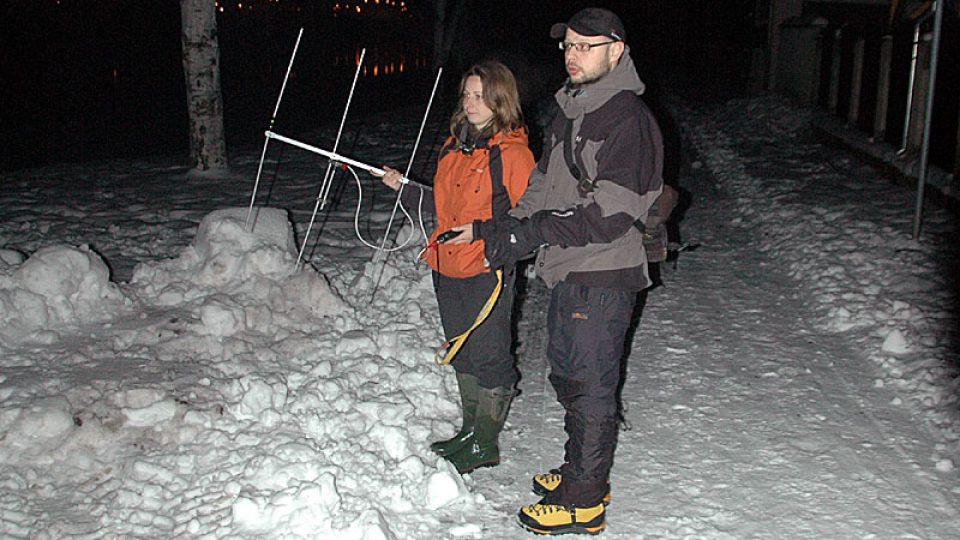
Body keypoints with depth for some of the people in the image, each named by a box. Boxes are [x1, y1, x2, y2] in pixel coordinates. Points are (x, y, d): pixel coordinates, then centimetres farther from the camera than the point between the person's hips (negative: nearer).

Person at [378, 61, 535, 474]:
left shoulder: (512, 152, -12)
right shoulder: (454, 147, 12)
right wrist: (404, 189, 13)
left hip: (488, 272, -8)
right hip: (448, 269, 8)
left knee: (489, 356, 2)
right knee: (462, 354, 18)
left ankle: (486, 444, 16)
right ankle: (470, 430, 34)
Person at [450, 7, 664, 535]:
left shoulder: (628, 119, -16)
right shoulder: (568, 112, 13)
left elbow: (609, 214, -24)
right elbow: (541, 188, 17)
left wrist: (529, 232, -26)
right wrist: (499, 231, 3)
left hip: (603, 278, -9)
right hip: (566, 273, 9)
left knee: (590, 387, 1)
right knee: (567, 377, 19)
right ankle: (580, 471, 37)